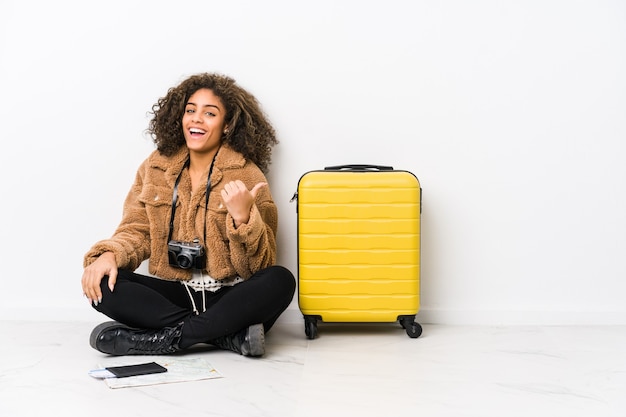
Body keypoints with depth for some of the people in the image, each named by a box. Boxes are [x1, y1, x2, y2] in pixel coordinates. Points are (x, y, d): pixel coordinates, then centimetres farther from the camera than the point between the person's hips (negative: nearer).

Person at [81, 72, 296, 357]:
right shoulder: (155, 167, 5)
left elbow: (257, 267, -9)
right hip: (170, 292, 3)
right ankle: (230, 334, -22)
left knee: (280, 281, -31)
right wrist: (109, 254, -16)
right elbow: (137, 231, 6)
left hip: (227, 297, -3)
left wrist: (243, 218, -28)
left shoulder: (246, 175, -6)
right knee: (101, 285, -21)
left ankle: (167, 338, -23)